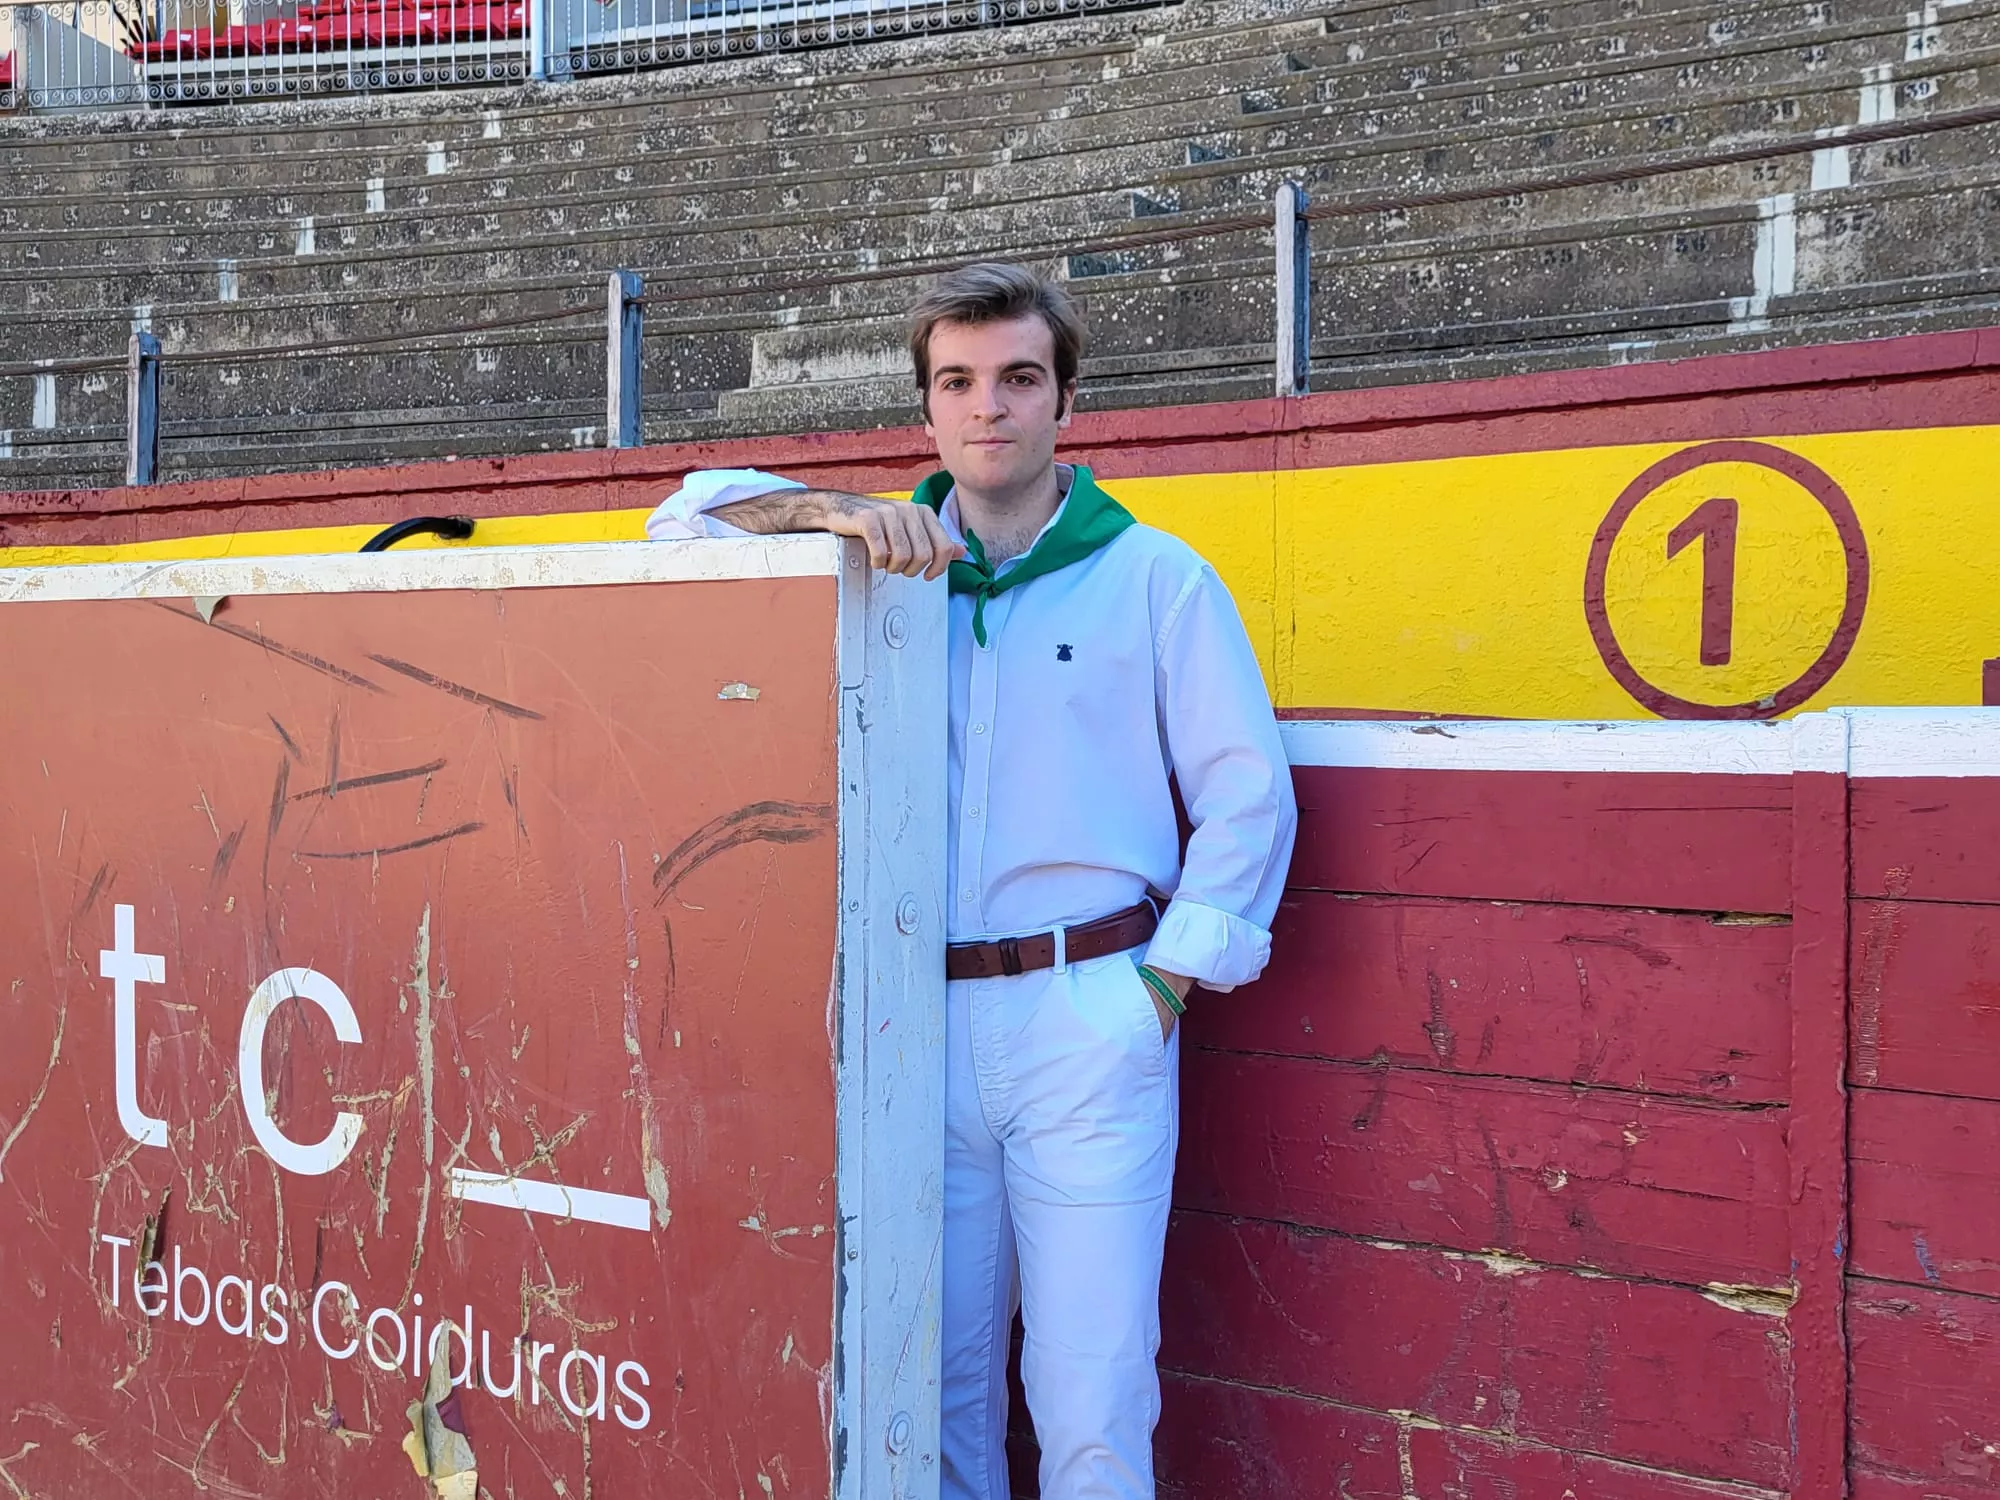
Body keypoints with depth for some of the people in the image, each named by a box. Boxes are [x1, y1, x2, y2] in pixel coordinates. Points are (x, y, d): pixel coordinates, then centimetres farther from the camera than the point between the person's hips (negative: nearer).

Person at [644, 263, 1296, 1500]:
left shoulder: (1158, 576, 5)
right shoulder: (890, 556, 10)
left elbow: (1248, 795, 4)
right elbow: (689, 515, 6)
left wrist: (1165, 983, -3)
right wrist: (833, 510, -11)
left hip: (1090, 1018, -2)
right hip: (916, 1016, 3)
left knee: (1092, 1389, -1)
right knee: (934, 1375, 11)